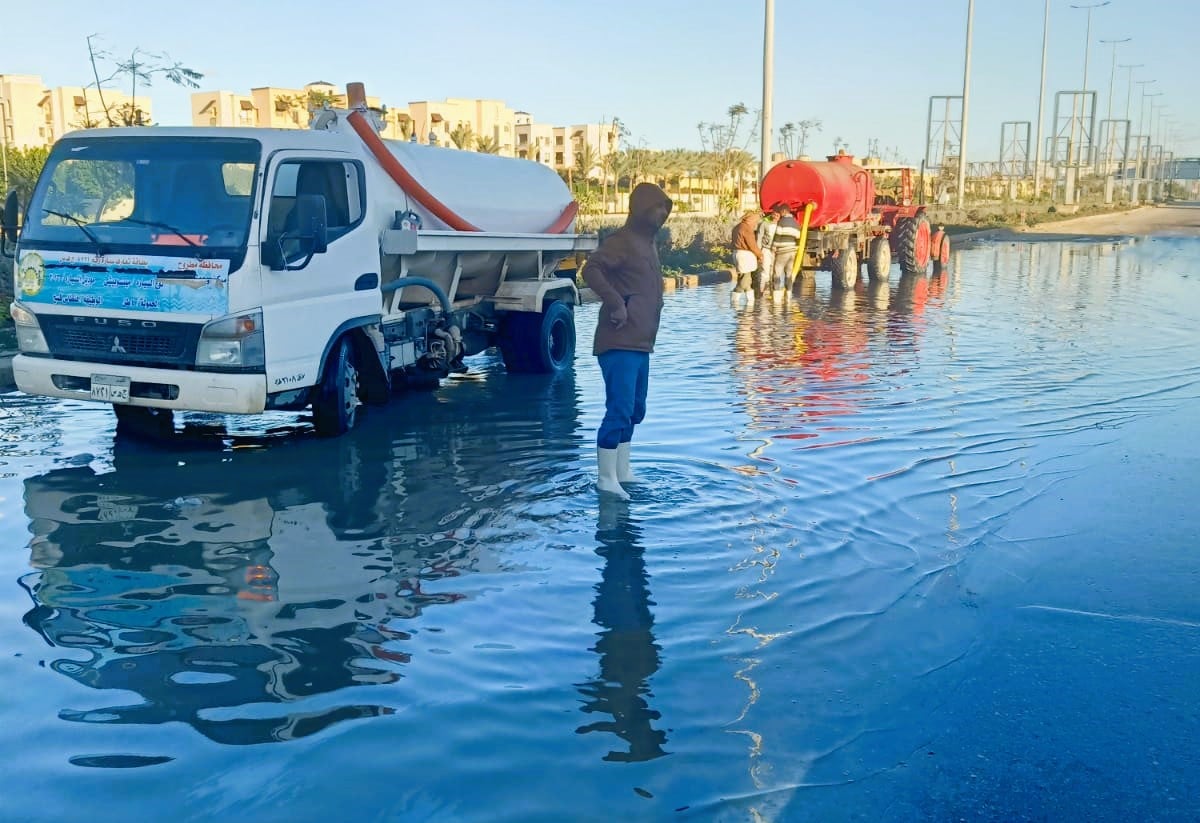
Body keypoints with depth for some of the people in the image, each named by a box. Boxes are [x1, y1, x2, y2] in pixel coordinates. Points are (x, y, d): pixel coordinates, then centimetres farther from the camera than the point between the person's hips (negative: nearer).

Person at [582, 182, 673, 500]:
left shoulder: (647, 243, 19)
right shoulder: (622, 240, -10)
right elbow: (591, 269, -25)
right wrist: (616, 304, -27)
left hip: (640, 343, 10)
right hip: (619, 344, -10)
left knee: (634, 410, 16)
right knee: (619, 410, -11)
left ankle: (623, 472, 25)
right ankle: (607, 479, -5)